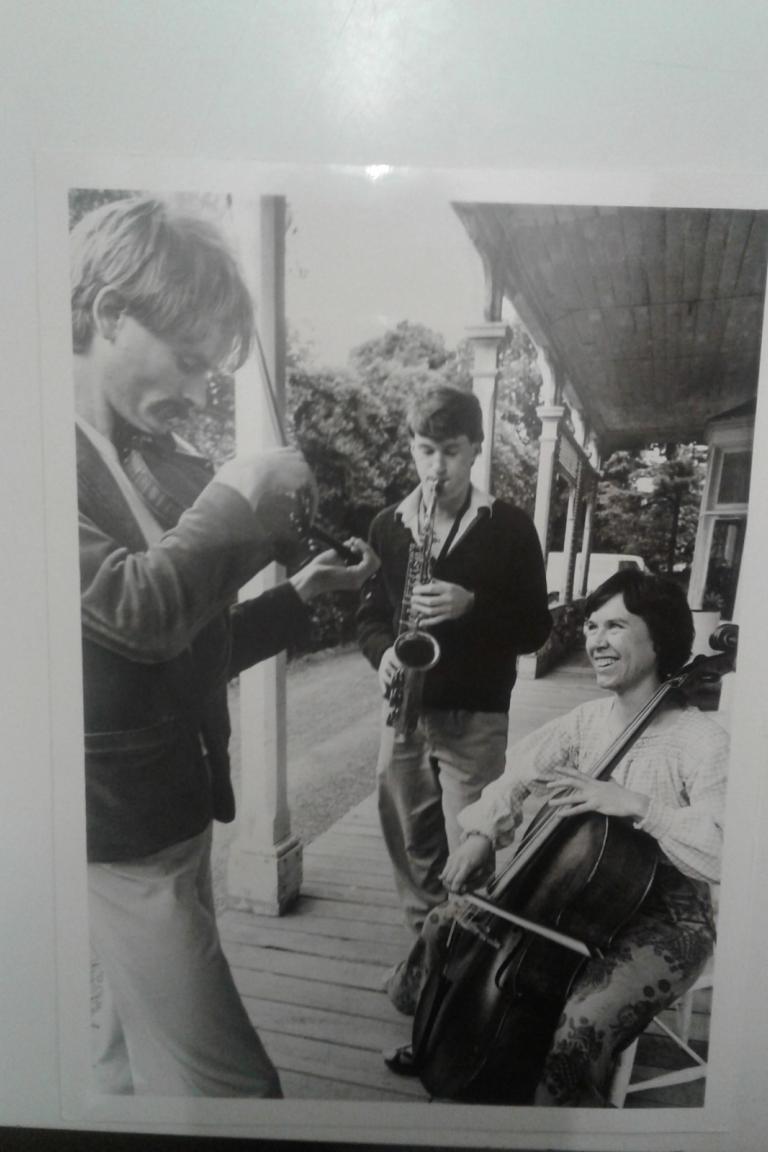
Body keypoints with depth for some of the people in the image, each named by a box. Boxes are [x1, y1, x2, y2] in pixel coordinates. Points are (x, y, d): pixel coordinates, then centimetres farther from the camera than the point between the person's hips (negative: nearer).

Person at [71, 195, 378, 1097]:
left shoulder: (171, 467, 6)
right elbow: (136, 611, -28)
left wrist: (305, 589, 4)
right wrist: (239, 497, -17)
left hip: (171, 810, 7)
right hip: (117, 827, -7)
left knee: (134, 1059, 25)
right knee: (227, 1083, 3)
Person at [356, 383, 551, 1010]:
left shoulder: (509, 526, -4)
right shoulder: (388, 525, 5)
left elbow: (536, 626, -4)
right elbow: (369, 613, 12)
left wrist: (470, 606, -19)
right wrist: (383, 651, -9)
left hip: (476, 716, -3)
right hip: (404, 709, 4)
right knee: (411, 844, 14)